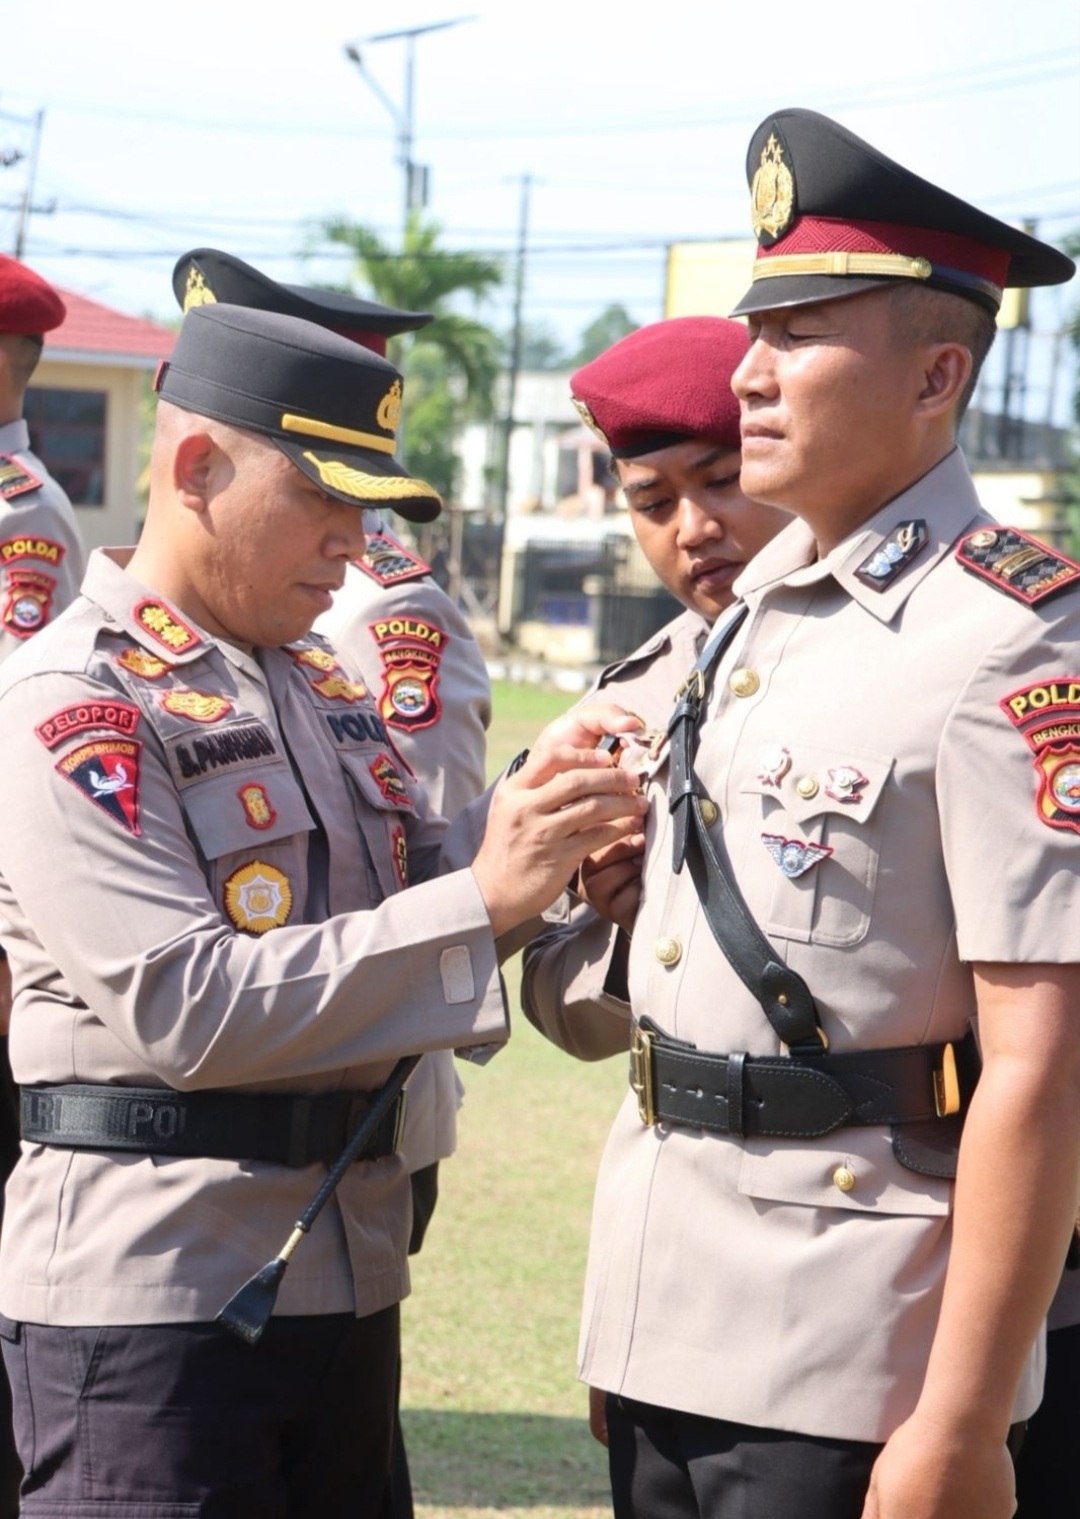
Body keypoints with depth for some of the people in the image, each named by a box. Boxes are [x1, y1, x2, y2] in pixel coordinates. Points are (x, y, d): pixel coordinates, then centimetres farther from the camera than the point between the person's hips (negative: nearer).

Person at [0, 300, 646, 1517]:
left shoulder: (321, 684, 13)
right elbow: (185, 1009, -23)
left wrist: (533, 804, -4)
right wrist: (483, 901, -24)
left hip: (348, 1277, 8)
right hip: (149, 1296, -8)